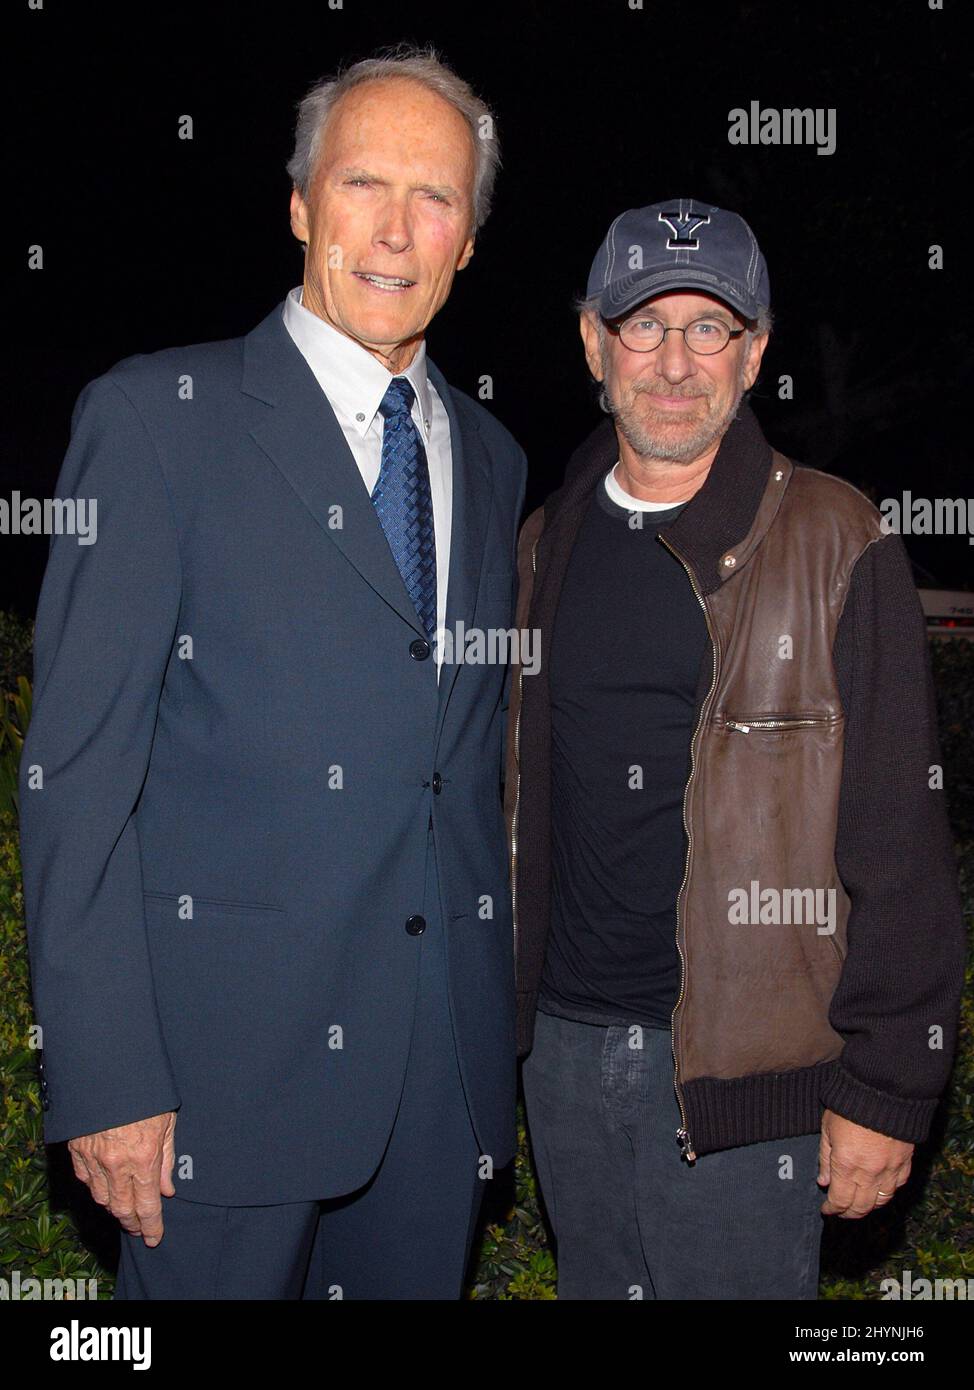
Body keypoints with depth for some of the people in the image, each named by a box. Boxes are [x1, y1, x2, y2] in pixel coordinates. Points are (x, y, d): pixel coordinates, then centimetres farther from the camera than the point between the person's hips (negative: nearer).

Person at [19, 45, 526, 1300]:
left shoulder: (491, 457, 12)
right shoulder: (156, 417, -5)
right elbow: (75, 764, -10)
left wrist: (506, 1007, 11)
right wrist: (101, 1077, -14)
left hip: (448, 1057, 5)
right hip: (232, 1049, -5)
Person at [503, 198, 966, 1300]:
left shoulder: (834, 544, -8)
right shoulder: (548, 544, 7)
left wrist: (883, 1087, -11)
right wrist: (503, 1007, 13)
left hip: (740, 1072, -4)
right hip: (564, 1043, 5)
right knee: (592, 1283, 20)